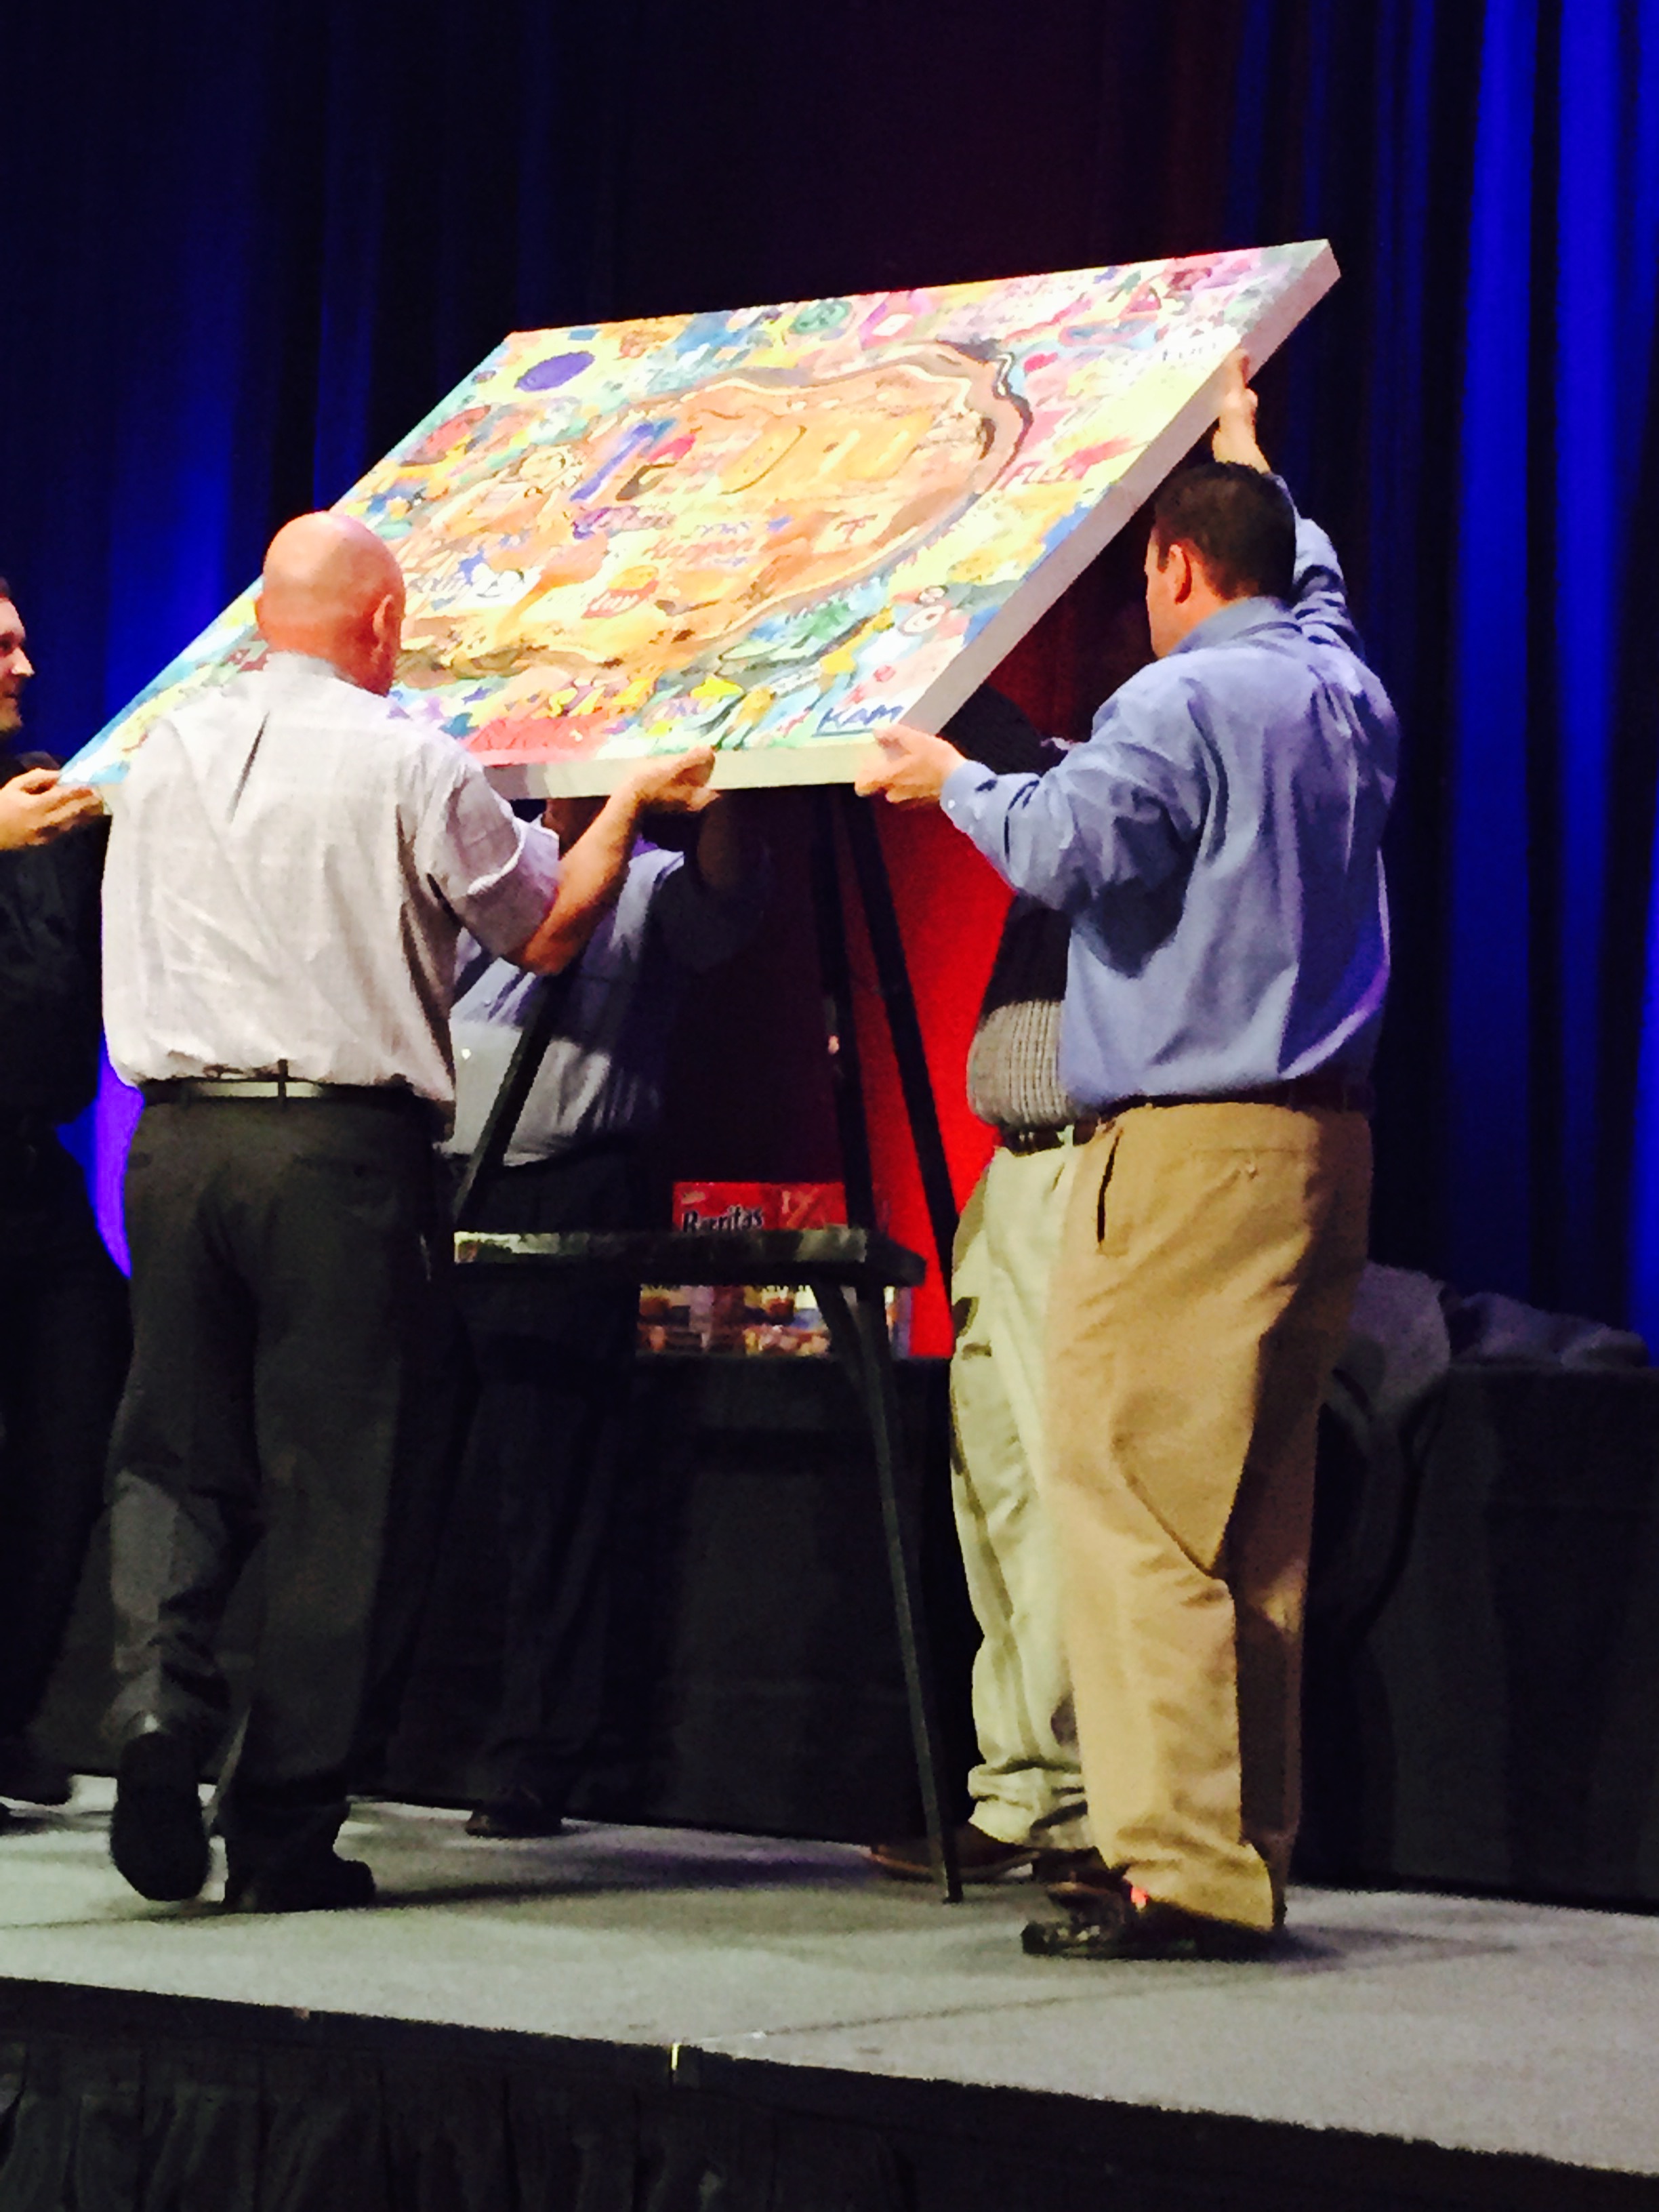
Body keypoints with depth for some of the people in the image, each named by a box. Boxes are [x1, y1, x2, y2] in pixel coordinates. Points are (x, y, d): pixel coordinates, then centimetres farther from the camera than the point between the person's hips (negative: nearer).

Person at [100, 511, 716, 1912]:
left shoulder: (167, 755, 10)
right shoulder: (409, 766, -4)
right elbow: (541, 931, 6)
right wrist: (631, 804, 20)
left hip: (176, 1134, 4)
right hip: (342, 1144, -4)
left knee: (175, 1454, 12)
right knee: (328, 1483, 1)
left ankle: (159, 1696, -15)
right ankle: (285, 1835, 4)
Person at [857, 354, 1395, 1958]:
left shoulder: (1183, 700, -10)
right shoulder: (1347, 693, 16)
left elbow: (1067, 847, -22)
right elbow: (1313, 585, 38)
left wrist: (952, 780, -3)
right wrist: (1248, 460, 53)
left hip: (1191, 1146, -9)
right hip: (1322, 1138, 9)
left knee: (1129, 1494, -9)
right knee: (1254, 1521, 10)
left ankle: (1181, 1864, -15)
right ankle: (1242, 1850, 12)